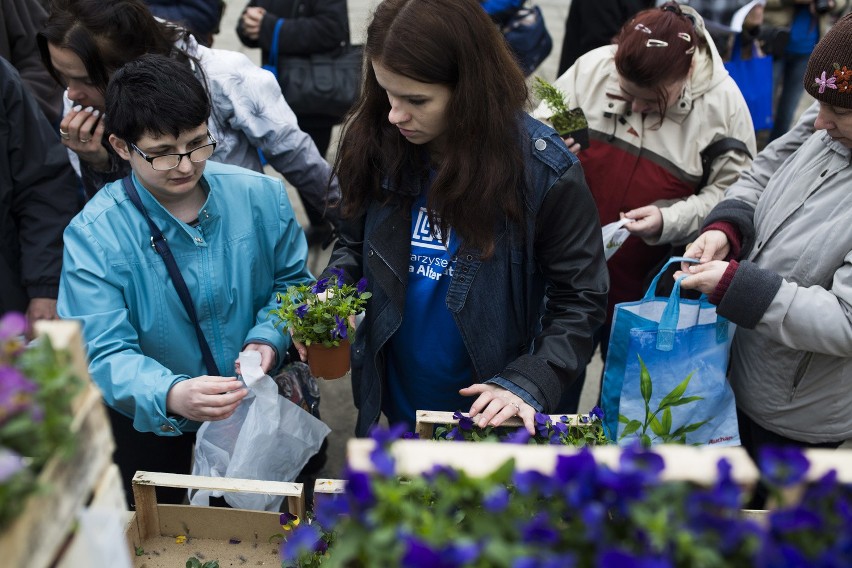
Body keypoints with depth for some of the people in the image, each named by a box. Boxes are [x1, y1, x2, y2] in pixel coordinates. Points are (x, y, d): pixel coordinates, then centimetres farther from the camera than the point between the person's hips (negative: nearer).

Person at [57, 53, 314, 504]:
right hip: (151, 422, -2)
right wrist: (171, 396, -43)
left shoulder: (262, 196, -10)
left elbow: (292, 280, 4)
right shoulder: (93, 235, -18)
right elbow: (105, 354, -23)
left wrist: (268, 338, -17)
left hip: (262, 404, 2)